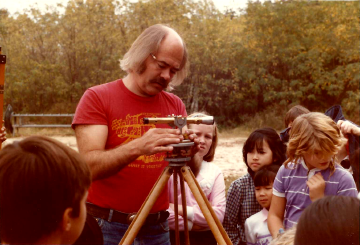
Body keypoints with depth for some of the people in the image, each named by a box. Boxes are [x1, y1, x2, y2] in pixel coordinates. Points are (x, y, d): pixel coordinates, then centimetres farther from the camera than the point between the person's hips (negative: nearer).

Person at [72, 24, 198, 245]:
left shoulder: (175, 105, 5)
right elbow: (90, 166, -17)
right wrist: (136, 148, -31)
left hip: (157, 227, 4)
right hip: (107, 227, -4)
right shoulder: (97, 98, -7)